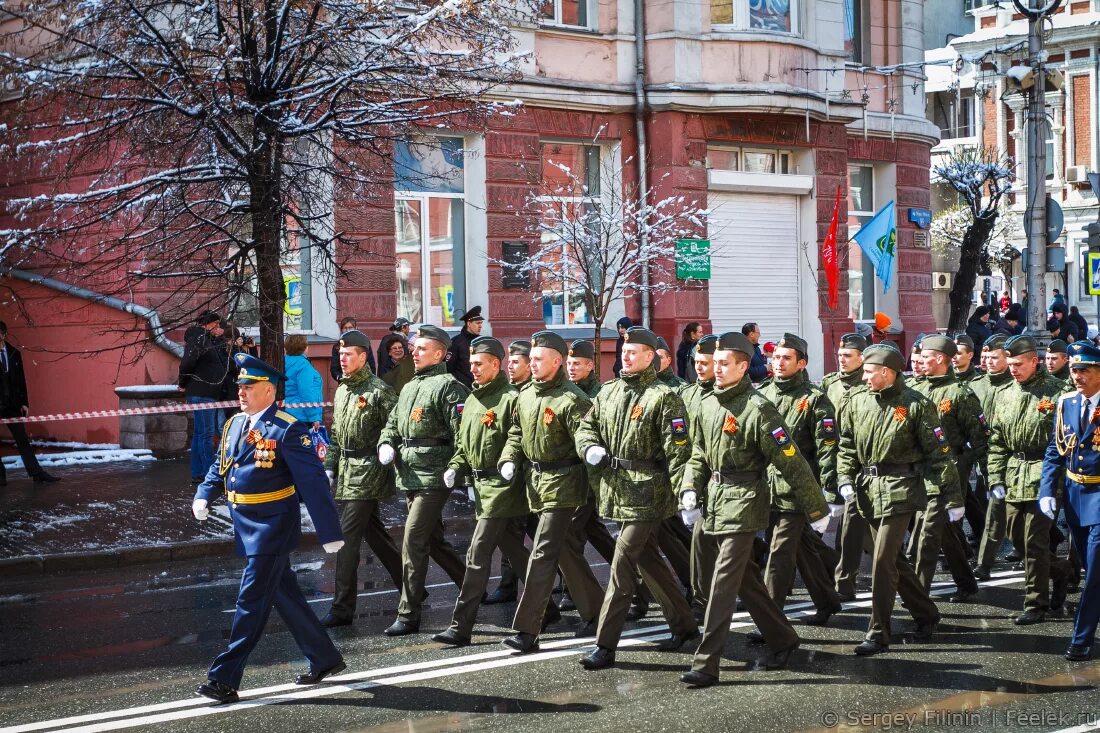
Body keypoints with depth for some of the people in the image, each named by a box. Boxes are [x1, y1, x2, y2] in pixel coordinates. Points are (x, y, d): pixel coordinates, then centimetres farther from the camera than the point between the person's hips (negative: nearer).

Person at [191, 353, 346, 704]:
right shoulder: (235, 424, 9)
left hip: (272, 527, -8)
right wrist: (203, 496, 0)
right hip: (247, 528, 8)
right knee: (285, 595, 16)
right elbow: (220, 467, 20)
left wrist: (329, 532, -18)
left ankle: (224, 679, -3)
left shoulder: (287, 430, -15)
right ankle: (324, 659, 30)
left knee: (251, 601, -6)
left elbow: (313, 482, -16)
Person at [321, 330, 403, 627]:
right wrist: (330, 466, 16)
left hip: (367, 471, -9)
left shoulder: (379, 390, -11)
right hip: (346, 472, 9)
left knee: (346, 538, -10)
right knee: (375, 533, 16)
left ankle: (343, 608, -6)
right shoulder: (342, 390, 15)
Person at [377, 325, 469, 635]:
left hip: (433, 477, -9)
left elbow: (461, 433, -16)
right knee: (433, 540, 17)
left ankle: (408, 615, -4)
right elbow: (392, 423, 25)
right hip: (409, 476, 9)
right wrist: (386, 445, 4)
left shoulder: (447, 385, -10)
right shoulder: (409, 388, 18)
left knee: (413, 543, -9)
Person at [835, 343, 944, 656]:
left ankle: (878, 633, -3)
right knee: (893, 559, 15)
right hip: (869, 489, 6)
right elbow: (847, 445, 14)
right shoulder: (857, 400, 6)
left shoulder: (915, 404, -8)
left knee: (883, 561, -10)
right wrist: (845, 478, 2)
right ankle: (926, 615, 33)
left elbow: (937, 451, -5)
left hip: (900, 490, -6)